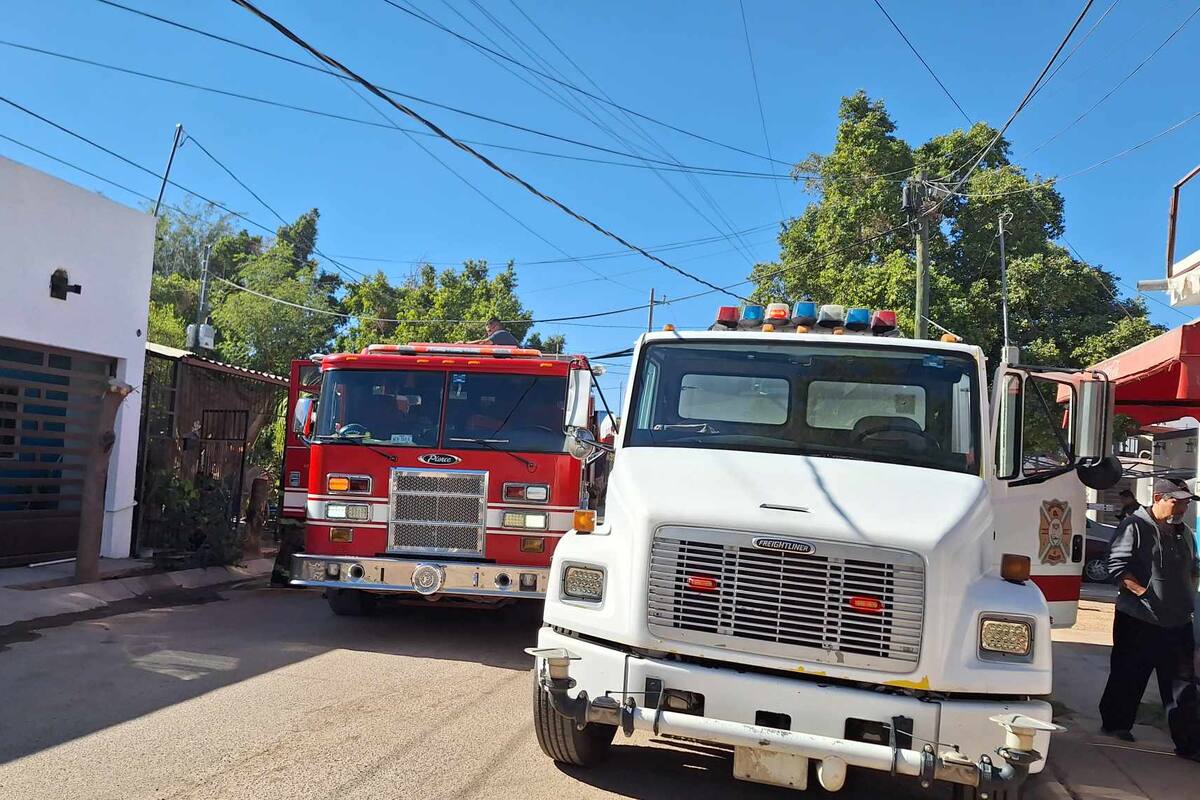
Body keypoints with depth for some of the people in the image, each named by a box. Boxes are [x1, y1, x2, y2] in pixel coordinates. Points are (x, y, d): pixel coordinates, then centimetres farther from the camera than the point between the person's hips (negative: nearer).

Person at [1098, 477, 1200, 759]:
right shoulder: (1135, 526, -10)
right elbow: (1118, 566, -16)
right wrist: (1145, 592, -19)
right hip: (1139, 621, -6)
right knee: (1128, 676, 8)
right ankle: (1115, 723, 26)